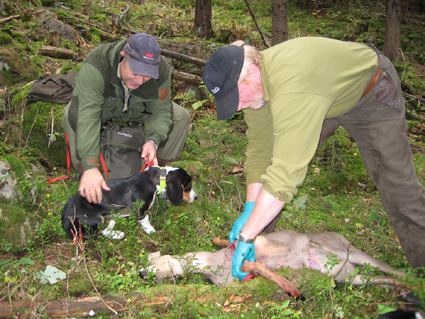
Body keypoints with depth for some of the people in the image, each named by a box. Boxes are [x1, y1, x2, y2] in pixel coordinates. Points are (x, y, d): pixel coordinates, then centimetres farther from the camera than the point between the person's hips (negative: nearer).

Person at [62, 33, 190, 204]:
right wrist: (91, 167, -58)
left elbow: (161, 111, -21)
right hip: (103, 111, -3)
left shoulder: (161, 70, -29)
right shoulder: (95, 67, -42)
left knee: (181, 117, -15)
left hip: (137, 111, 3)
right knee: (73, 115, -35)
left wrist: (153, 141, -43)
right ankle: (82, 169, -10)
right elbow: (86, 117, -50)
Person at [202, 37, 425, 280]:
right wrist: (250, 209, -19)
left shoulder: (291, 88, -46)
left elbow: (287, 171, -49)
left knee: (396, 179, -8)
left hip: (373, 94, -7)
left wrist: (247, 236, -44)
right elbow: (259, 148, -12)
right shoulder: (253, 83, -19)